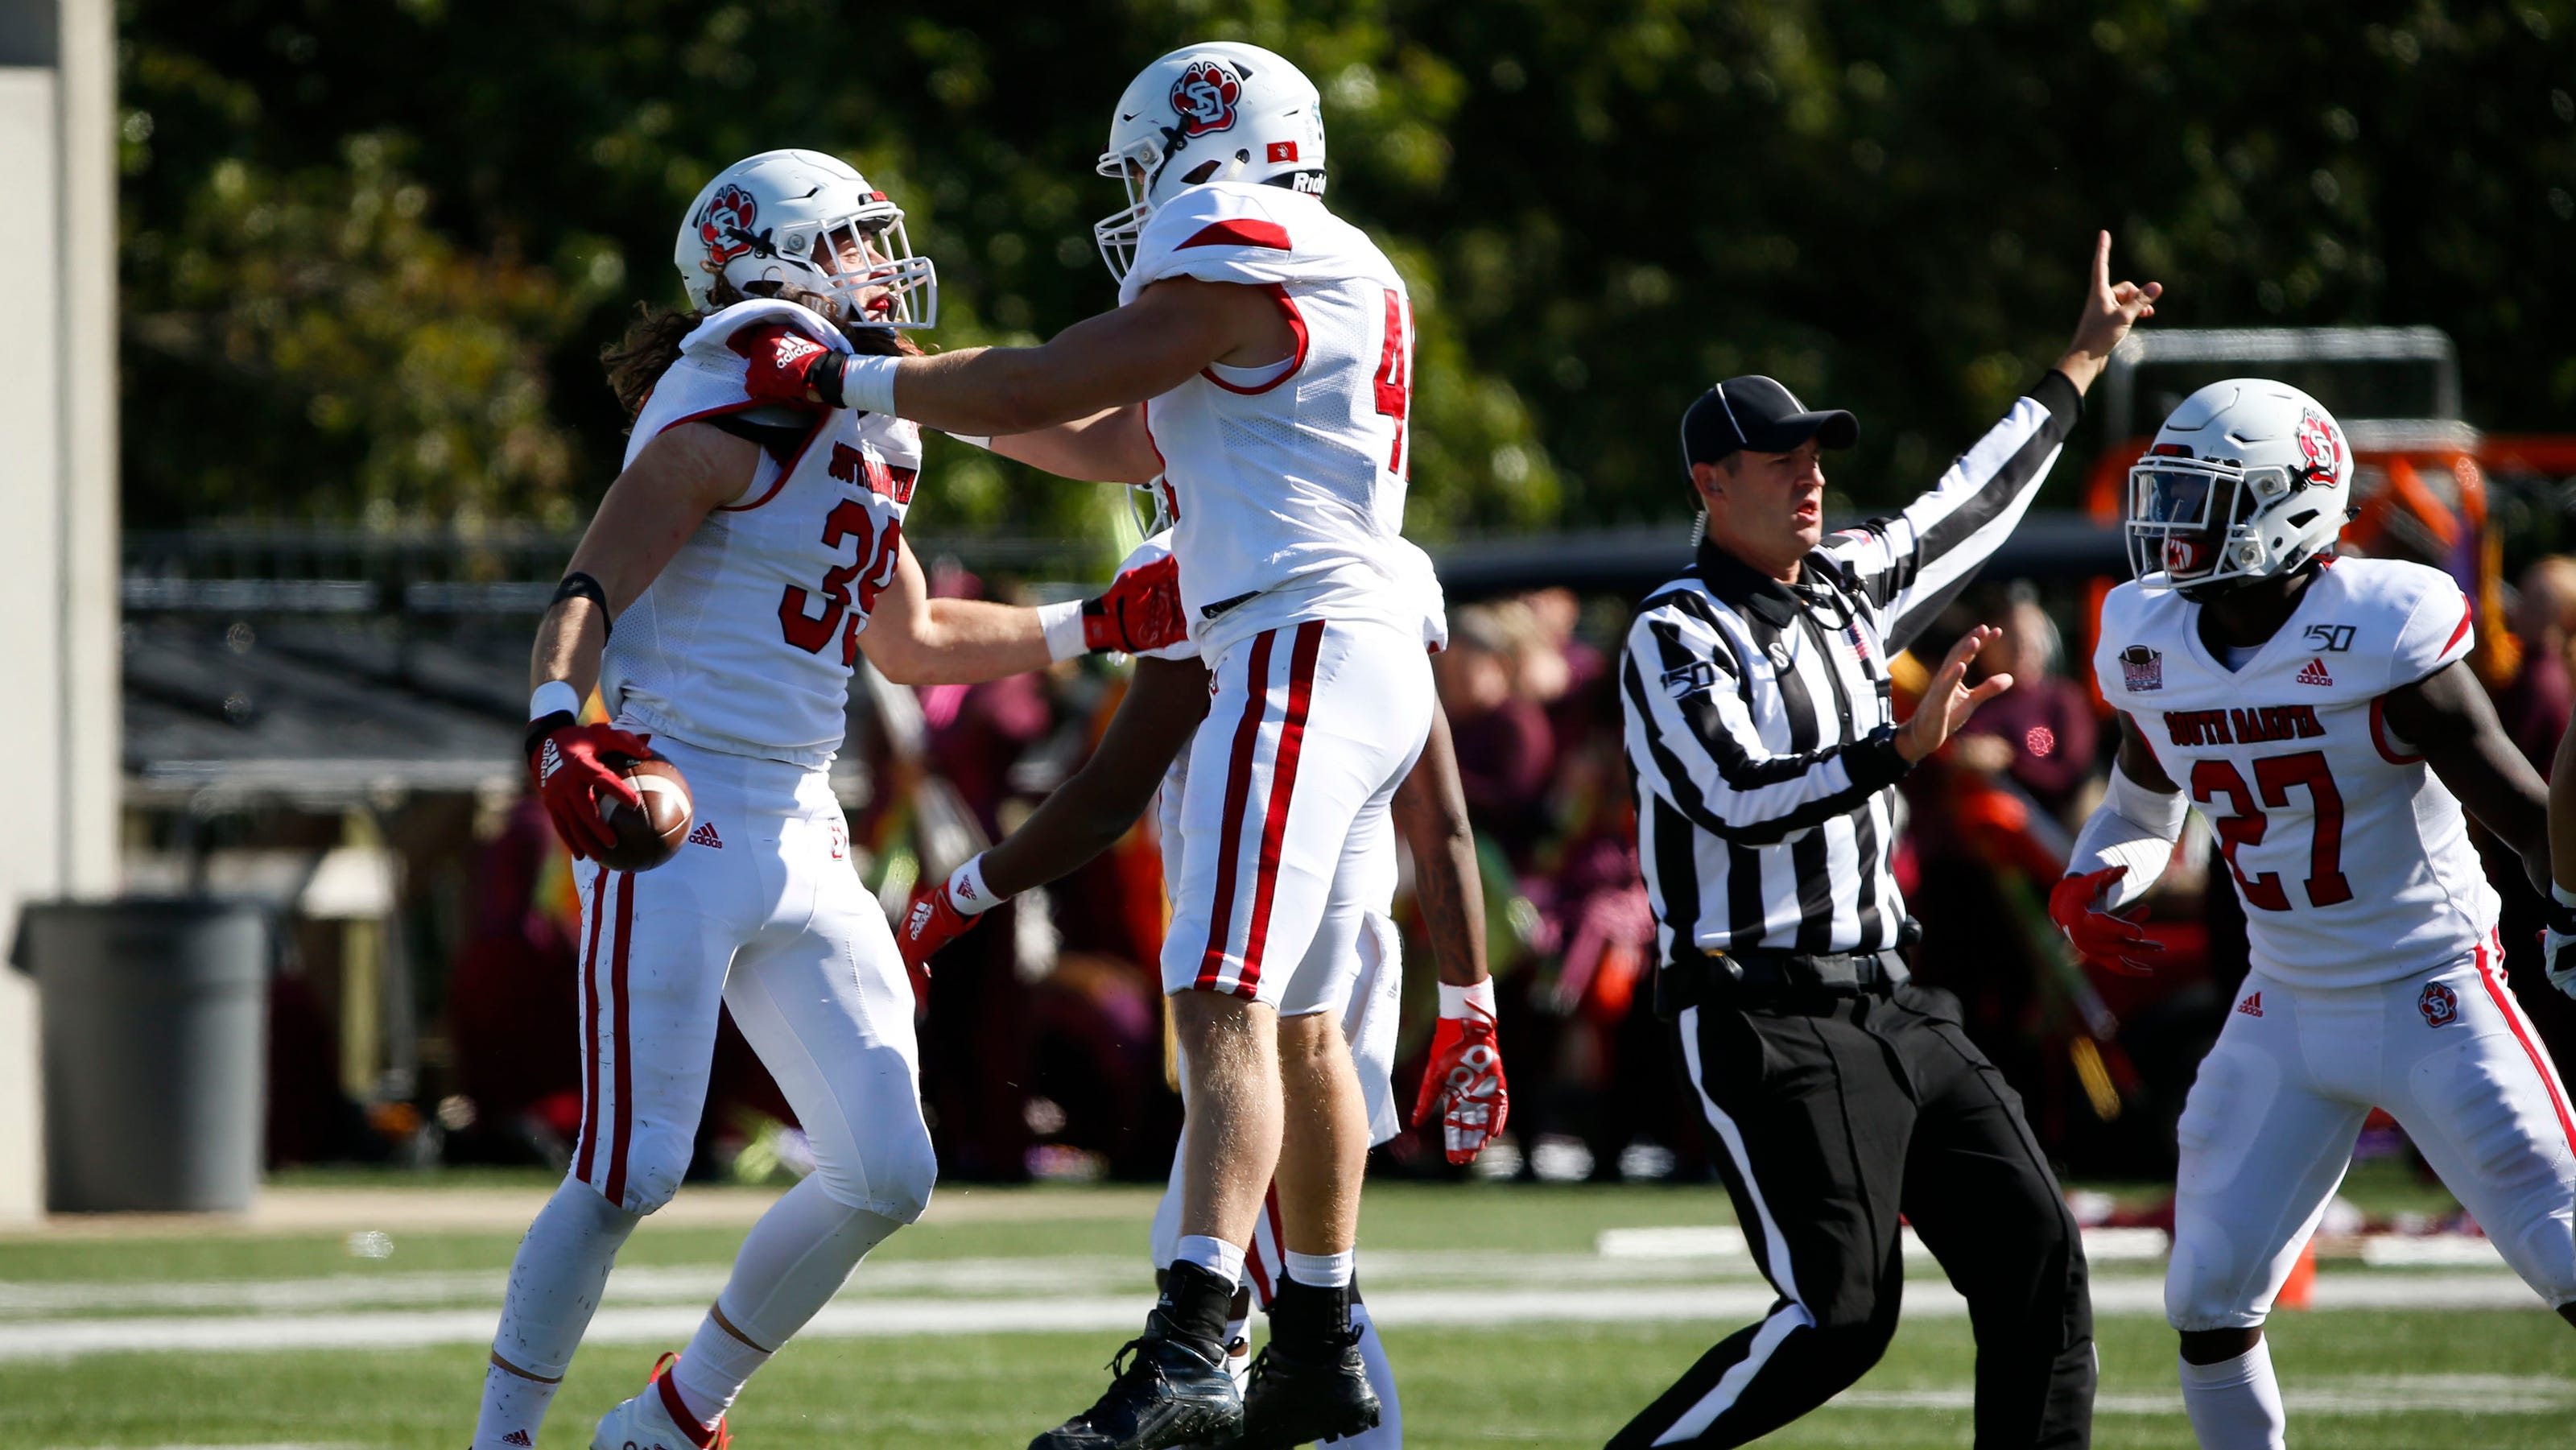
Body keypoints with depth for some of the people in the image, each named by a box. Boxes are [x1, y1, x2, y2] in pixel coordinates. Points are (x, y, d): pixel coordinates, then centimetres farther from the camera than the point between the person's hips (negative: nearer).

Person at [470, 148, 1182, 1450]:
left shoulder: (868, 438, 16)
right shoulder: (742, 411, -10)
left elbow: (909, 641, 31)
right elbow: (589, 592, -18)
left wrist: (1092, 628, 28)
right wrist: (559, 733, -36)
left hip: (800, 838, 9)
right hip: (678, 814, -9)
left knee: (885, 1176, 4)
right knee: (630, 1171, -14)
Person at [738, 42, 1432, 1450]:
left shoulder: (1240, 254, -8)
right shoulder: (1328, 277, 23)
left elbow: (1040, 393, -8)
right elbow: (1115, 444, 30)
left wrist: (845, 380, 3)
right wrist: (931, 392, 28)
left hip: (1302, 648, -10)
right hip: (1365, 660, 10)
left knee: (1226, 1005, -20)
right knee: (1298, 1022, 18)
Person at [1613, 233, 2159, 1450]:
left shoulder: (1846, 587, 15)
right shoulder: (1676, 636, -10)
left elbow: (1967, 512, 31)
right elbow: (1737, 805, -22)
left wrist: (2074, 373, 38)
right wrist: (1902, 748, -29)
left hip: (1884, 1008, 8)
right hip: (1765, 1018, -8)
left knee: (2032, 1255, 1)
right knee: (1841, 1316, -15)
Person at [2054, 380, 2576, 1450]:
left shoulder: (2381, 635, -19)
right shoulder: (2154, 649, 0)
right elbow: (2141, 811, 17)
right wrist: (2089, 882, -4)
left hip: (2432, 999, -6)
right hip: (2286, 1007, 6)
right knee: (2208, 1300, 0)